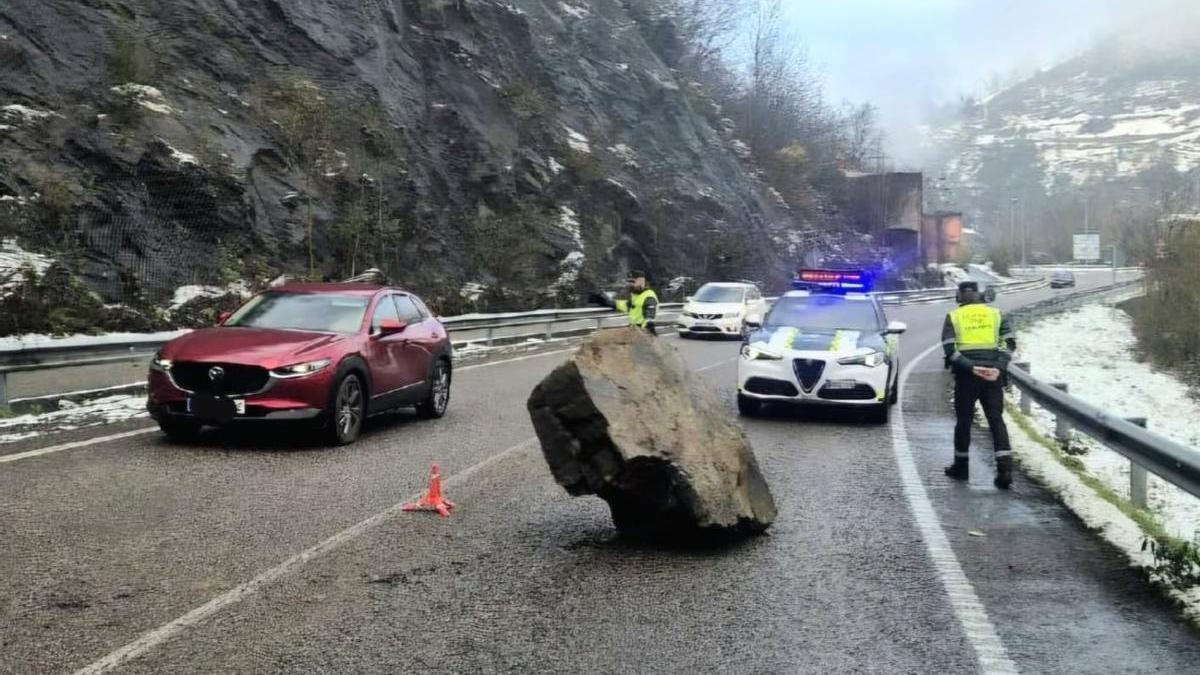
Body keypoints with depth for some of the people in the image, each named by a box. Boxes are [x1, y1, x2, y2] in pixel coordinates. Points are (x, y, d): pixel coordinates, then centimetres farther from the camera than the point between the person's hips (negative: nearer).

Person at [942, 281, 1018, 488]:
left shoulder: (953, 317, 4)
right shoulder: (995, 313, 10)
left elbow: (949, 349, -9)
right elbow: (1010, 343, 0)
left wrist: (971, 368, -14)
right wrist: (998, 368, -9)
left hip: (966, 376, -1)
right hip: (993, 375, 1)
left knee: (964, 421, 11)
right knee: (996, 420, 3)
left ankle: (960, 466, 22)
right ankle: (1005, 468, -9)